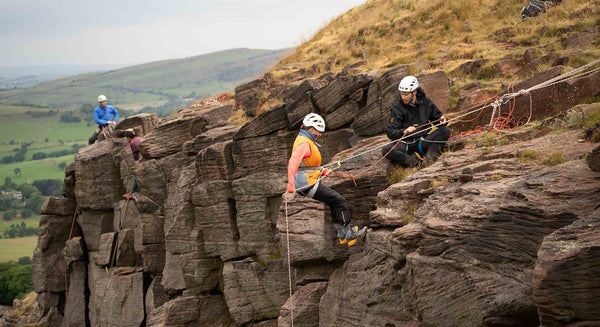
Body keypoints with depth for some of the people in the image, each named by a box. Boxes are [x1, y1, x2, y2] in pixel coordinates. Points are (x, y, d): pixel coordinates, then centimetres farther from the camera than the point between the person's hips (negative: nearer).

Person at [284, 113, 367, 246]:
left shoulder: (304, 140, 14)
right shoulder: (304, 144, -20)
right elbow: (293, 163, -36)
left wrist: (323, 171, 10)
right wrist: (291, 188, -44)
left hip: (307, 183, 11)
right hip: (308, 185, -11)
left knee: (334, 201, 23)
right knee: (339, 200, -3)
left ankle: (341, 233, 26)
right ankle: (348, 234, 3)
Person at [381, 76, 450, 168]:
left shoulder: (426, 102, 4)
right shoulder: (397, 108, -4)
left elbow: (436, 117, 16)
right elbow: (391, 133, -9)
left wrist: (442, 120, -9)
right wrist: (404, 132, -29)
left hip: (423, 142, 2)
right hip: (406, 144, -2)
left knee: (445, 131, -20)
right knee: (386, 150, -30)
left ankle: (428, 160, -33)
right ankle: (417, 163, -38)